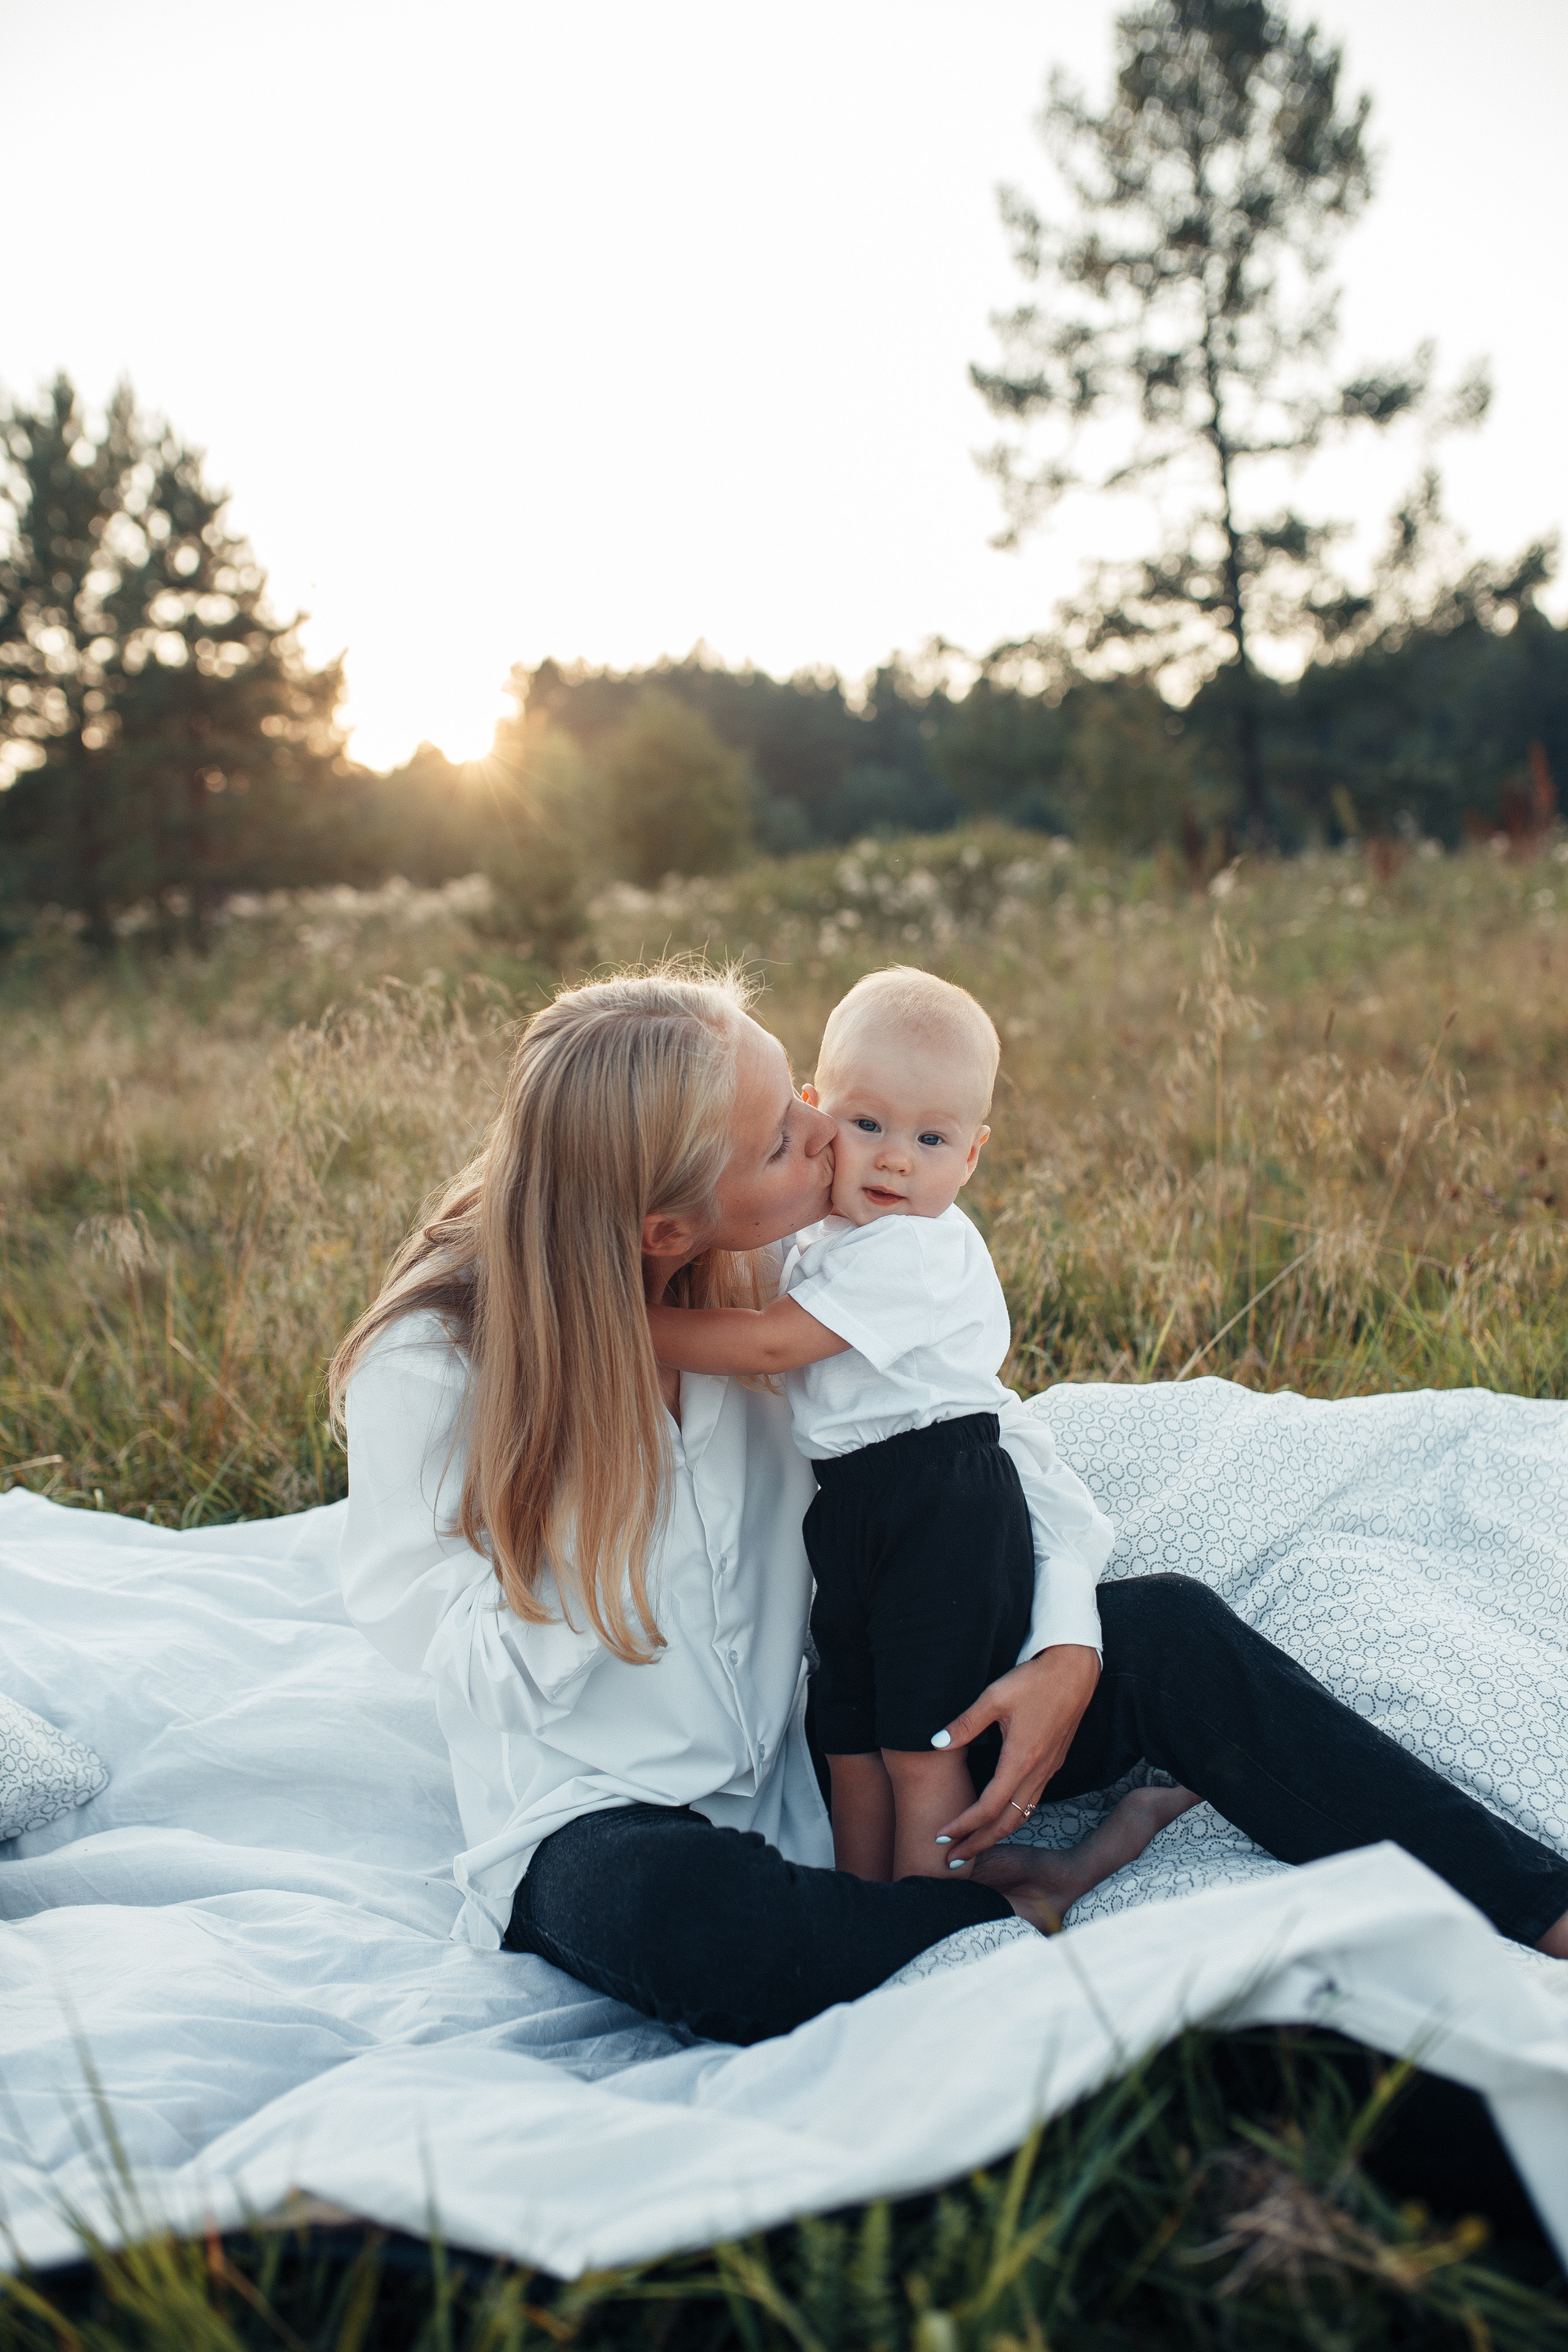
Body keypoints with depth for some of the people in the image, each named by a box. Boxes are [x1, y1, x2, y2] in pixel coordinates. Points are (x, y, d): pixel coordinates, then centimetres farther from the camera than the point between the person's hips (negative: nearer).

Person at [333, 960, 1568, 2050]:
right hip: (600, 1818, -4)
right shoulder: (423, 1367, -21)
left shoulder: (784, 1265, -9)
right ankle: (1012, 1919, -15)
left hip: (818, 1755, 4)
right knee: (666, 1912, -41)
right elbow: (461, 1650, -13)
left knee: (1166, 1629, -12)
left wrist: (1065, 1652, -17)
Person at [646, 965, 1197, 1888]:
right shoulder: (826, 1234, 10)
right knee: (852, 1741, 14)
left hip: (945, 1512, -9)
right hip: (850, 1510, 9)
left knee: (921, 1743, -1)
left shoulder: (914, 1250, -19)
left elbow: (770, 1344, -22)